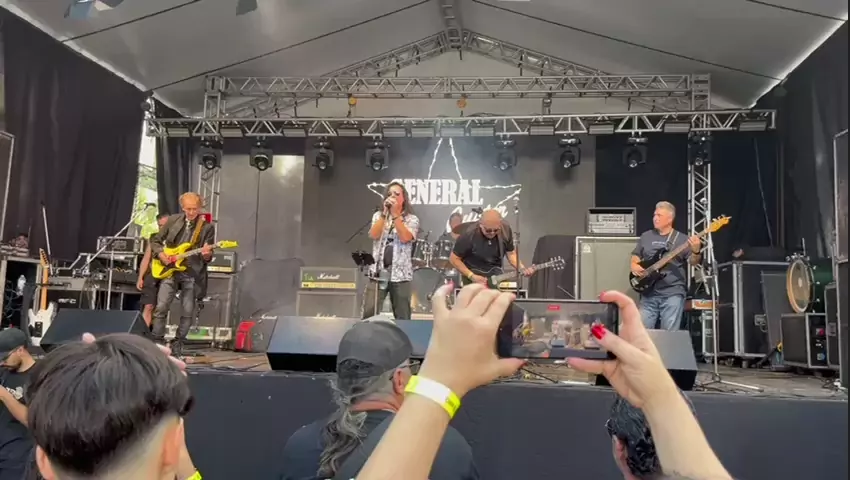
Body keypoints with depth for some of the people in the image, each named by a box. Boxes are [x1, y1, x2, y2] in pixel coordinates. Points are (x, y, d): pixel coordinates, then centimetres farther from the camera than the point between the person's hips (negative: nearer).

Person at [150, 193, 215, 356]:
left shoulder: (207, 227, -3)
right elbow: (155, 240, 12)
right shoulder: (173, 220, 3)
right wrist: (160, 254, -6)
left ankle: (177, 343, 17)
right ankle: (157, 341, 8)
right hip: (169, 270, 1)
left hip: (192, 274, -1)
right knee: (161, 308, -6)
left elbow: (208, 257, -1)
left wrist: (207, 254, -24)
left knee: (188, 312, 1)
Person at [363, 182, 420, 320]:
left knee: (402, 317, 6)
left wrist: (395, 214, -13)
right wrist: (385, 213, -9)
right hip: (378, 273, 1)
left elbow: (405, 238, -15)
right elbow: (373, 235, -7)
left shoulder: (412, 219, 3)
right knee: (368, 314, -7)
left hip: (400, 274, -1)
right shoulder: (378, 216, 11)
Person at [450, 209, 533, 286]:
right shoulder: (468, 236, -22)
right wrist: (472, 276, -18)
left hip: (496, 274, 4)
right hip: (474, 274, -4)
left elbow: (511, 253, 3)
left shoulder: (506, 230, -10)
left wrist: (522, 269, -13)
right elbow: (454, 259, -12)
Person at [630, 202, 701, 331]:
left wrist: (696, 251, -26)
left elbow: (693, 262, -5)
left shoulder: (682, 239, 2)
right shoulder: (646, 236, 12)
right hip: (649, 293, 3)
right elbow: (635, 259, 18)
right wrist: (634, 267, -4)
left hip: (673, 293, -3)